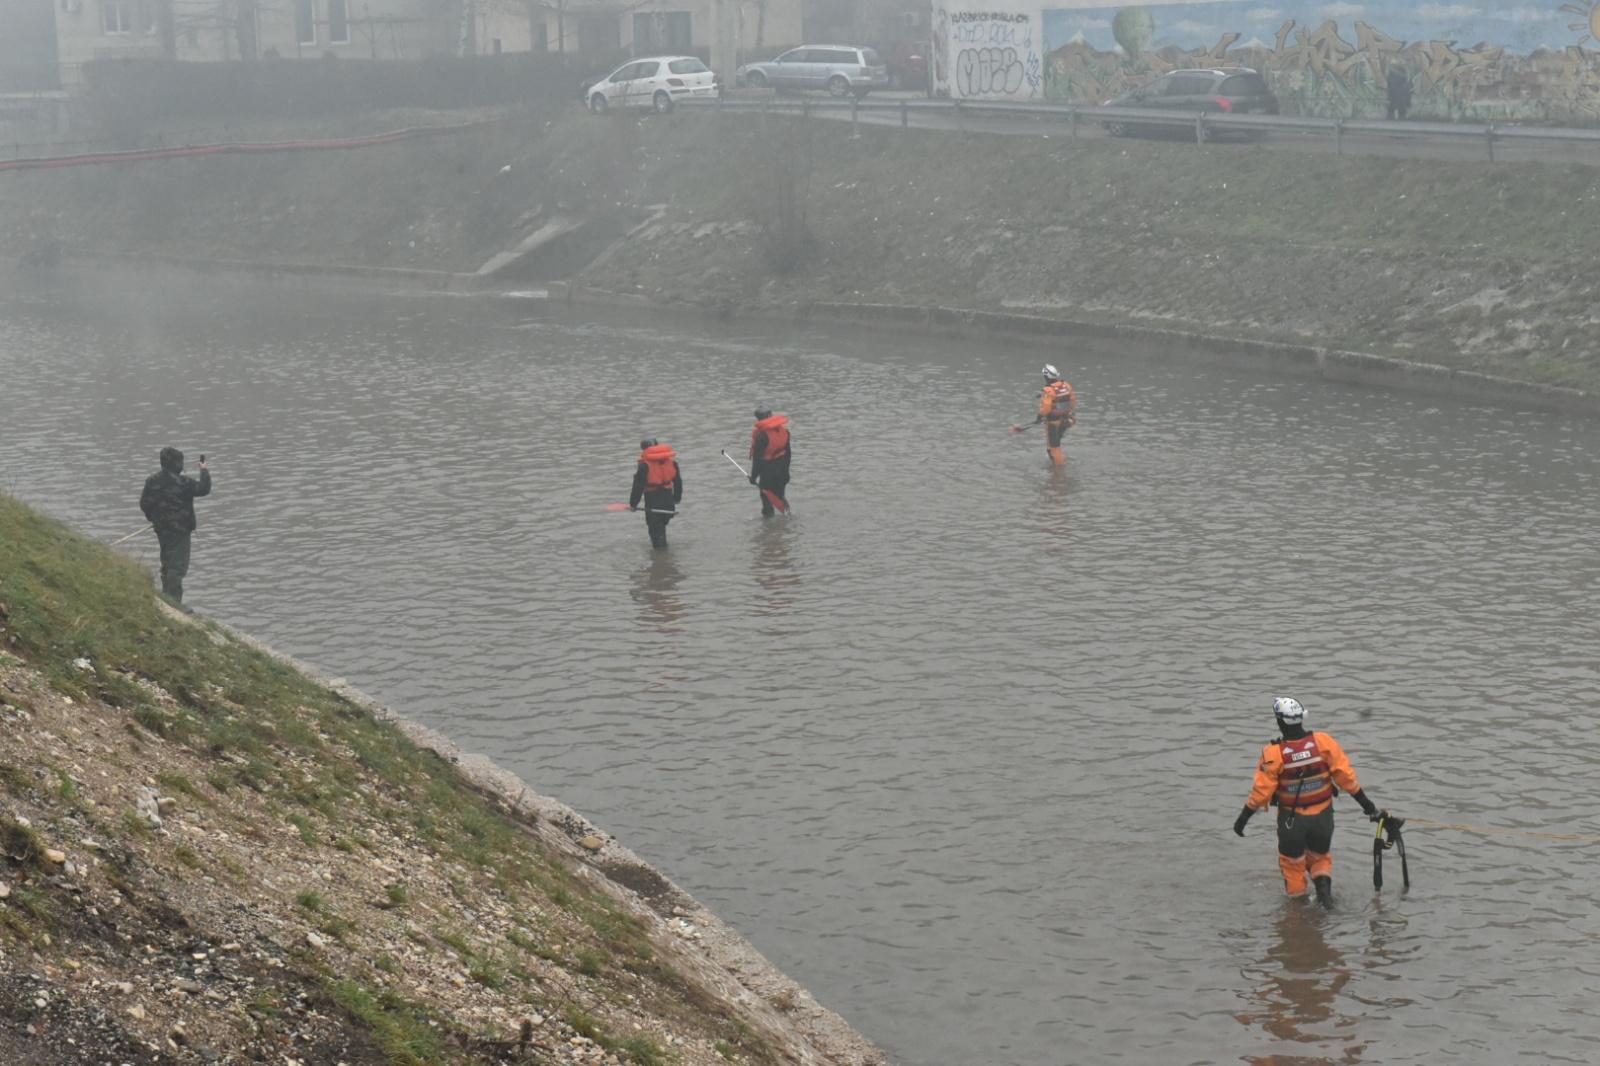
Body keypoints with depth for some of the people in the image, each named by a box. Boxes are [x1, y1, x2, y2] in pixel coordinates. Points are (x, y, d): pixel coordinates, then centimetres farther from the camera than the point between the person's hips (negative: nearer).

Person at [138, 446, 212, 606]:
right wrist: (205, 472, 2)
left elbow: (144, 503, 8)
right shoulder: (181, 482, -20)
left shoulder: (152, 481, 1)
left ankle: (166, 596, 27)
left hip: (161, 529, 7)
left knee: (167, 563, 20)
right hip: (179, 530, -7)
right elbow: (204, 489, -15)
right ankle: (174, 601, -7)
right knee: (178, 565, -4)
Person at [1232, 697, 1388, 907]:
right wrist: (1367, 804, 2)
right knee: (1321, 857, 24)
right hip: (1323, 817, 2)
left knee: (1292, 863, 20)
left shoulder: (1273, 754, -20)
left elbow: (1261, 791, -14)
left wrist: (1243, 817, 0)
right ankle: (1323, 884, -1)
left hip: (1291, 820, -2)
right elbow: (1346, 776, -9)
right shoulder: (1323, 742, -15)